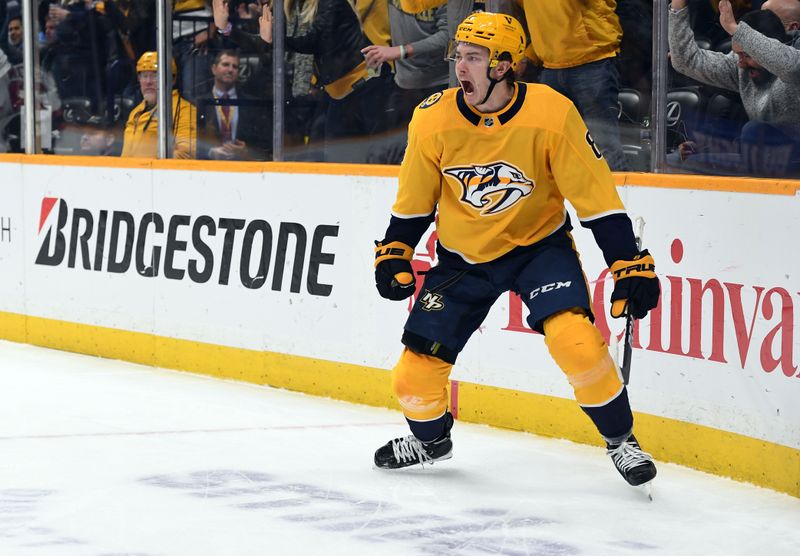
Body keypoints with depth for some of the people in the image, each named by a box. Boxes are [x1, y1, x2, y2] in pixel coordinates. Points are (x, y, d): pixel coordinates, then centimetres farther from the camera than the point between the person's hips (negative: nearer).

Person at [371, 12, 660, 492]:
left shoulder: (552, 114, -22)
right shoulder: (433, 119, -14)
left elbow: (596, 197, -17)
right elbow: (414, 201, 4)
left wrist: (631, 266, -18)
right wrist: (394, 254, -1)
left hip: (540, 244, -3)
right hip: (464, 257, 3)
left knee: (574, 337, -28)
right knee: (415, 374, 0)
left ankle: (621, 439, -5)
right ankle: (430, 438, 35)